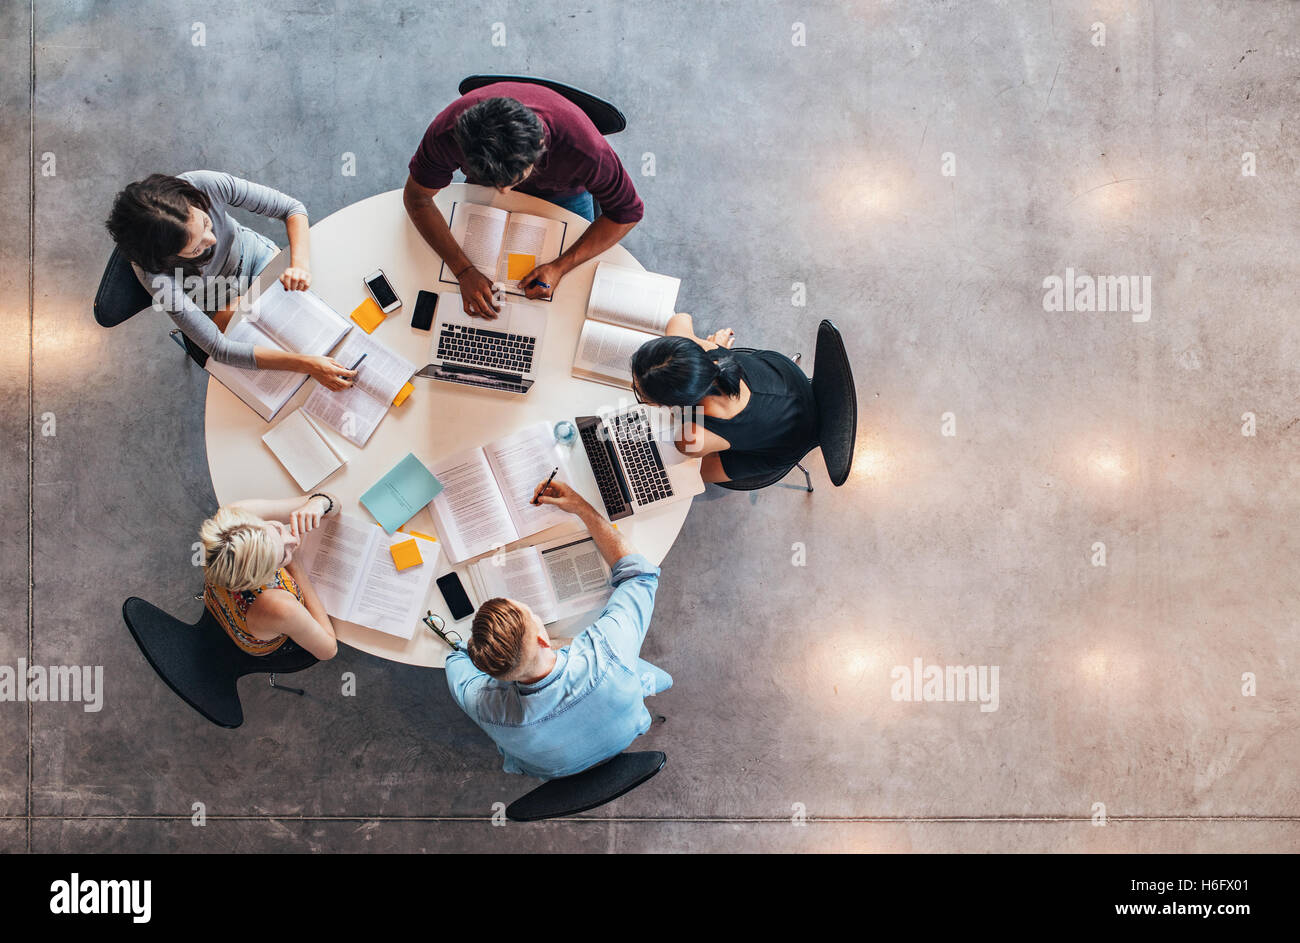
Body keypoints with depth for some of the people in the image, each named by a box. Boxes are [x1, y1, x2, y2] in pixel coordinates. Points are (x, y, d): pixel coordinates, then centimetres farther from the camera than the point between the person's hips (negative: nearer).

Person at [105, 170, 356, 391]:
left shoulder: (206, 185, -36)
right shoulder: (154, 273, -40)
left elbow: (291, 208, -22)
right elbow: (218, 348, -38)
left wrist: (300, 263, -41)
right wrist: (306, 364, -46)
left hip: (254, 253, 3)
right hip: (219, 305, -3)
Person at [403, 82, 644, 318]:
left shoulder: (582, 147, -47)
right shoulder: (447, 132, -42)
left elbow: (627, 212, -30)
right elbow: (416, 197, -26)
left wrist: (560, 267, -38)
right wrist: (464, 271, -38)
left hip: (563, 194, -1)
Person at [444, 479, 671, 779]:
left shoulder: (484, 705, -43)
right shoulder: (605, 653, -48)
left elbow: (458, 656, -15)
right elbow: (639, 572, -27)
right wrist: (582, 507, -23)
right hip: (624, 739, 0)